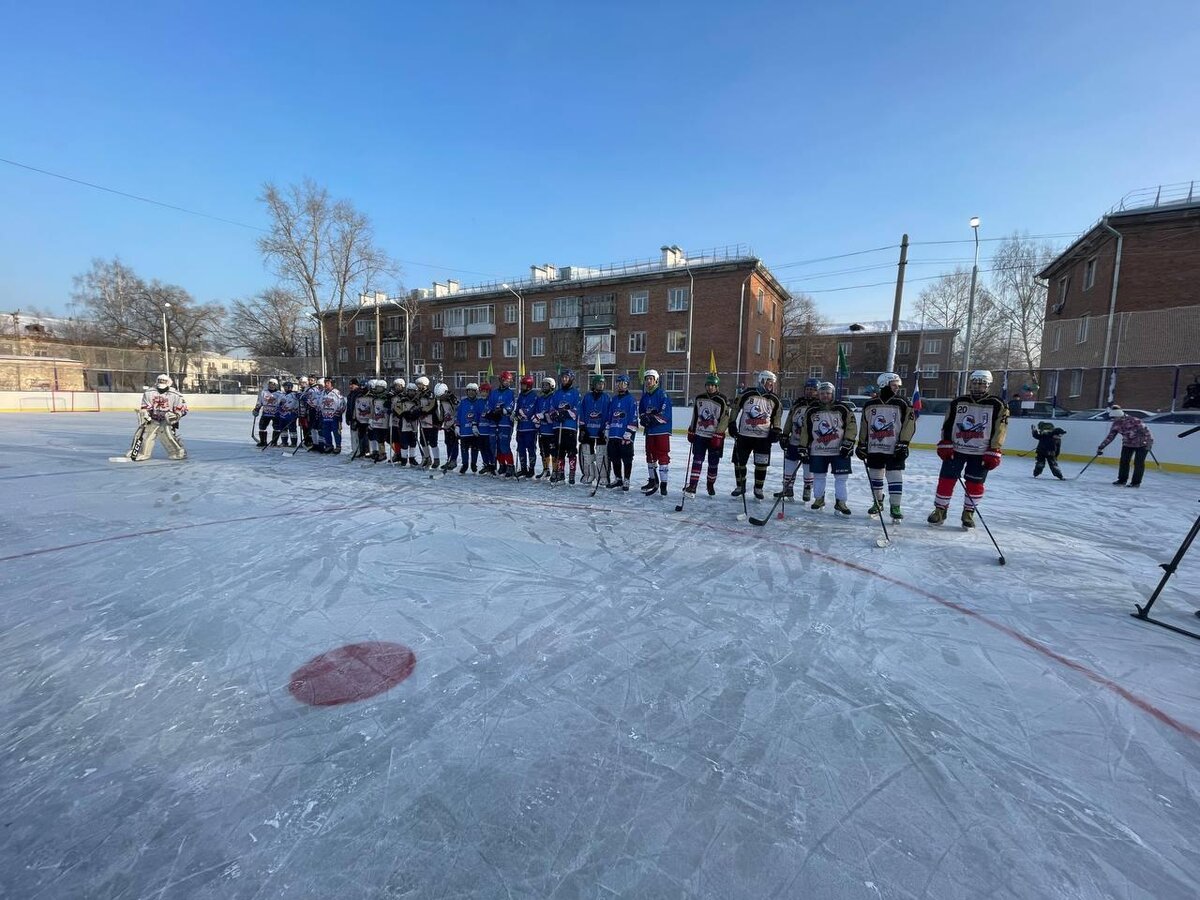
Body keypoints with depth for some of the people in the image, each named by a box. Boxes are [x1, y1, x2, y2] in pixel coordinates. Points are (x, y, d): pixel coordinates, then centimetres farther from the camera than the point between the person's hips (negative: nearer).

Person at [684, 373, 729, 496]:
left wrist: (718, 436, -17)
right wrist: (691, 431, 15)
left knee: (713, 463, 7)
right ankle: (692, 486, -6)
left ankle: (711, 484, 27)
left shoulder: (722, 401, -8)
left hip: (715, 437, -2)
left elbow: (724, 420, -12)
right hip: (699, 435, 3)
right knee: (697, 461, -4)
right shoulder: (699, 399, 5)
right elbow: (695, 416, 14)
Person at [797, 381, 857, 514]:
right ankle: (819, 498, 25)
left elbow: (852, 426, -2)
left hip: (840, 450, -2)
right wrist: (803, 448, 4)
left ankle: (840, 501, 11)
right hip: (817, 450, 2)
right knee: (818, 476, 8)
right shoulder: (810, 411, 3)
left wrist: (848, 443, -10)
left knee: (841, 477, 0)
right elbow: (804, 430, 7)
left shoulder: (843, 408, -3)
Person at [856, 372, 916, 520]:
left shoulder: (902, 404, -2)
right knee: (875, 477, 12)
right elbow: (864, 426, 12)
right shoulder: (870, 405, 6)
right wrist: (861, 444, 10)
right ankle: (878, 503, 29)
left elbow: (909, 425, -5)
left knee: (895, 477, -5)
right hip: (874, 448, 3)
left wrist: (903, 443, -12)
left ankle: (895, 507, 4)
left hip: (894, 450, -3)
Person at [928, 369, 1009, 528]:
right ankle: (940, 510, 11)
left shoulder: (998, 406, -3)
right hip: (955, 449, 1)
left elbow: (1000, 430, -6)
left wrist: (994, 453, -11)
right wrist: (945, 444, -4)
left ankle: (968, 513, 19)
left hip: (981, 453, -1)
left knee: (975, 484, 3)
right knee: (946, 479, -1)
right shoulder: (957, 403, 4)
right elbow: (947, 425, 5)